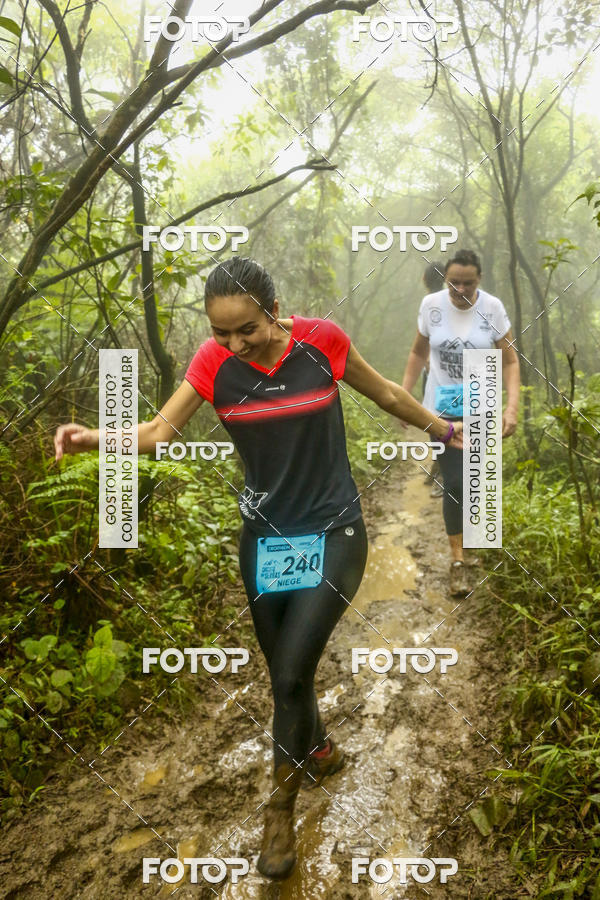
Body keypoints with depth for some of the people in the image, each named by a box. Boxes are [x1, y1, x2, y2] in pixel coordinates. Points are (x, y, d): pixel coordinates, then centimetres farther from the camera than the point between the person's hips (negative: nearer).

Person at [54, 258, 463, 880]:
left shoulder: (322, 341, -13)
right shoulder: (213, 361, -8)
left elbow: (386, 393, 3)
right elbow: (160, 429, -12)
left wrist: (442, 429, 15)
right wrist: (97, 437, -31)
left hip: (331, 536, -3)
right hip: (264, 538, 3)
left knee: (290, 674, -9)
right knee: (286, 673, 15)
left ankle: (281, 806, 17)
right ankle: (320, 749, 48)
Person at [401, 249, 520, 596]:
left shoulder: (493, 308, -12)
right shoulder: (431, 305, -8)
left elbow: (510, 361, -6)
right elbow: (419, 353, 6)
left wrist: (513, 407, -17)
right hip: (442, 408, 0)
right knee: (454, 482, -5)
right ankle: (458, 560, 7)